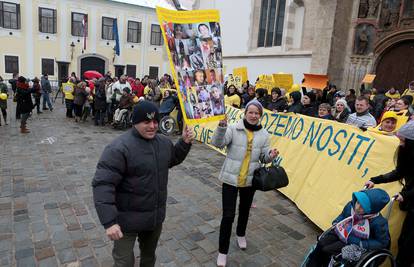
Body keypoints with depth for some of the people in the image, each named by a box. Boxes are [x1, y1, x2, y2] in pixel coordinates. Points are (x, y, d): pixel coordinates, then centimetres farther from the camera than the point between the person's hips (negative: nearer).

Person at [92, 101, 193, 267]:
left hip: (156, 216, 6)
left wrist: (185, 143, 1)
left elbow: (173, 159, 19)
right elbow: (103, 184, -27)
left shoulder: (163, 142, -1)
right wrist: (109, 222, -31)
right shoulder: (119, 148, -25)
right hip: (128, 220, -6)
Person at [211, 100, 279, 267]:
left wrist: (270, 155, -19)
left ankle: (241, 235, 54)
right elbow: (217, 143, -26)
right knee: (228, 215, -2)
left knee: (245, 209, 25)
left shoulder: (264, 134, -2)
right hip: (230, 178, -4)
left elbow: (264, 158, 3)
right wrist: (222, 126, -42)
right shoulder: (233, 128, -13)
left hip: (250, 180, 4)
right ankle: (222, 251, 18)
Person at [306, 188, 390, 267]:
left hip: (353, 243, -5)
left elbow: (383, 243, -14)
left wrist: (360, 244, -21)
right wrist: (335, 224, -5)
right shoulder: (351, 205, -12)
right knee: (320, 245, -15)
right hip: (339, 232, 5)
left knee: (326, 251, -19)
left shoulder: (378, 222, -27)